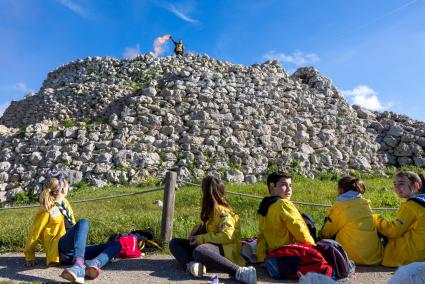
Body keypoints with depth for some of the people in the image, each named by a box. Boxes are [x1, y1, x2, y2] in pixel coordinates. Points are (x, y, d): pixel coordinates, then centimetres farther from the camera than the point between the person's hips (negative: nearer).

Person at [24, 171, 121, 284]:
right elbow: (34, 235, 3)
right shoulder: (47, 211, -4)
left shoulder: (65, 202, 17)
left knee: (116, 245, -8)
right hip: (61, 251, -7)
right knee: (83, 222, -34)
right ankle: (79, 265, -56)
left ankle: (92, 264, -41)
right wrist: (30, 257, 10)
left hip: (75, 250, 7)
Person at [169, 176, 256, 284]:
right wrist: (195, 236, -2)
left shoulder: (222, 211, -13)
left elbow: (227, 236, -23)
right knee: (174, 242, -1)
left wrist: (201, 238, -18)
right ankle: (192, 264, -30)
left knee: (199, 251, -42)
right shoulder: (209, 209, 13)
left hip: (224, 249, -9)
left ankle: (239, 271, -40)